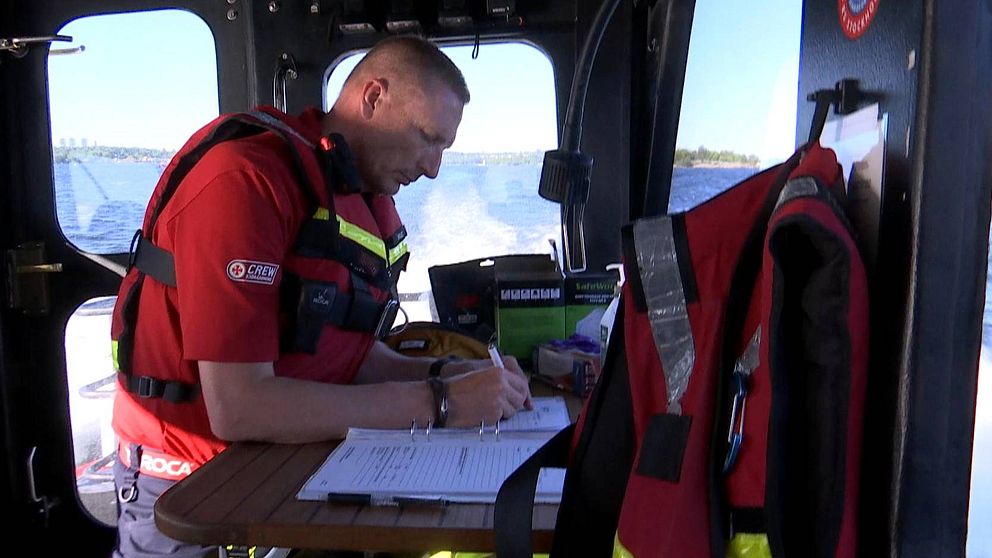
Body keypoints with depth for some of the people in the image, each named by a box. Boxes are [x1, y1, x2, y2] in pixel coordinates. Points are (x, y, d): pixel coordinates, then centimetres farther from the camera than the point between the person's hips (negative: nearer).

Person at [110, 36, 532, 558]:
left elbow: (352, 354, 4)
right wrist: (437, 402, -26)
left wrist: (445, 373, -13)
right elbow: (238, 408, -28)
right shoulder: (247, 179, -22)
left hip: (290, 458, 6)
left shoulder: (372, 200, 2)